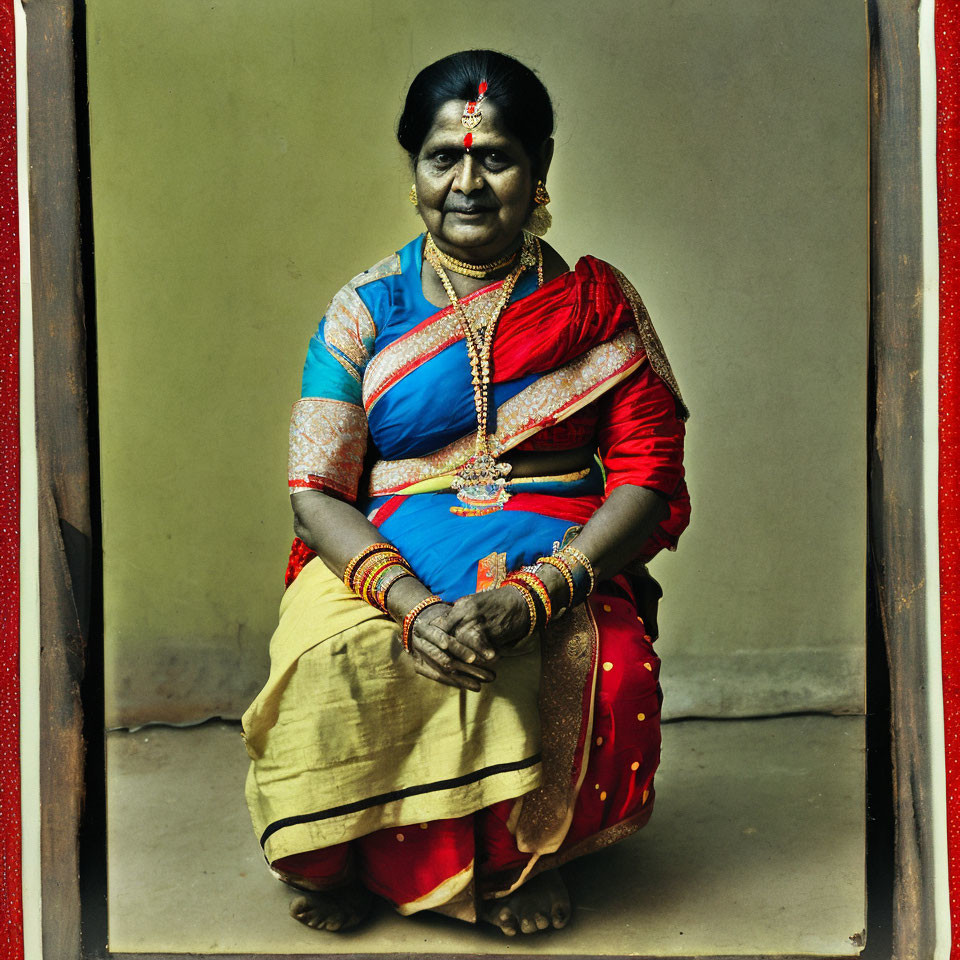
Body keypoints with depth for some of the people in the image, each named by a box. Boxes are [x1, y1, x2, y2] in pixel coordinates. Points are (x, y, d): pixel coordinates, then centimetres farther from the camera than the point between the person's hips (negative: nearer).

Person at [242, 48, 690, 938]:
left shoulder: (598, 304, 6)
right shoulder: (364, 311, 6)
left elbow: (648, 472, -2)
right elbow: (317, 493, -2)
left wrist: (531, 595, -20)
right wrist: (412, 604, -22)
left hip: (564, 565, 0)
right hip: (387, 564, 0)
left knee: (607, 676, -31)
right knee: (335, 664, -31)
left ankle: (523, 854, 1)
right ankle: (342, 860, 0)